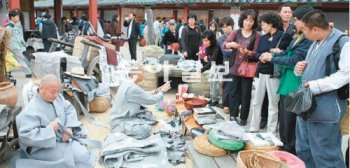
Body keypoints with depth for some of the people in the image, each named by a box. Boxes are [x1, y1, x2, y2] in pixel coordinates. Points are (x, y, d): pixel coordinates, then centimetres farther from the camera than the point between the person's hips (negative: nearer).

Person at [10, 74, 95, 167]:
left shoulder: (58, 98, 1)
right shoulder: (31, 111, -22)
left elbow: (69, 109, 5)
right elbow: (25, 136, -25)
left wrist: (69, 127, -12)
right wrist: (49, 129, -26)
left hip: (63, 139, 7)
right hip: (44, 148, -7)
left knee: (83, 154, -11)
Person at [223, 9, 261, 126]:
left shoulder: (257, 35, -3)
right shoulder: (236, 32, 5)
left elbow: (255, 52, -8)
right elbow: (224, 45, -5)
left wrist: (247, 52, -28)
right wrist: (231, 44, -27)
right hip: (234, 67, 3)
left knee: (245, 94, 5)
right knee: (233, 92, 10)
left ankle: (243, 117, 17)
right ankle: (233, 115, 24)